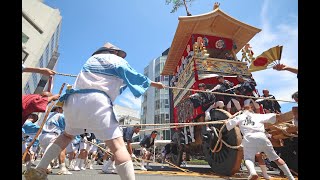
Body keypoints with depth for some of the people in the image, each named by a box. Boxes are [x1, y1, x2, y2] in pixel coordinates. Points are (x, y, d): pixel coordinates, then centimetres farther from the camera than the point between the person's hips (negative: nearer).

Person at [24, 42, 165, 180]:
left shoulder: (91, 59, 30)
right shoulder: (117, 60, 15)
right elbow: (134, 77, 15)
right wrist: (153, 84, 26)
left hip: (73, 100, 7)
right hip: (96, 101, -6)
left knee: (67, 135, 31)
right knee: (118, 146, -12)